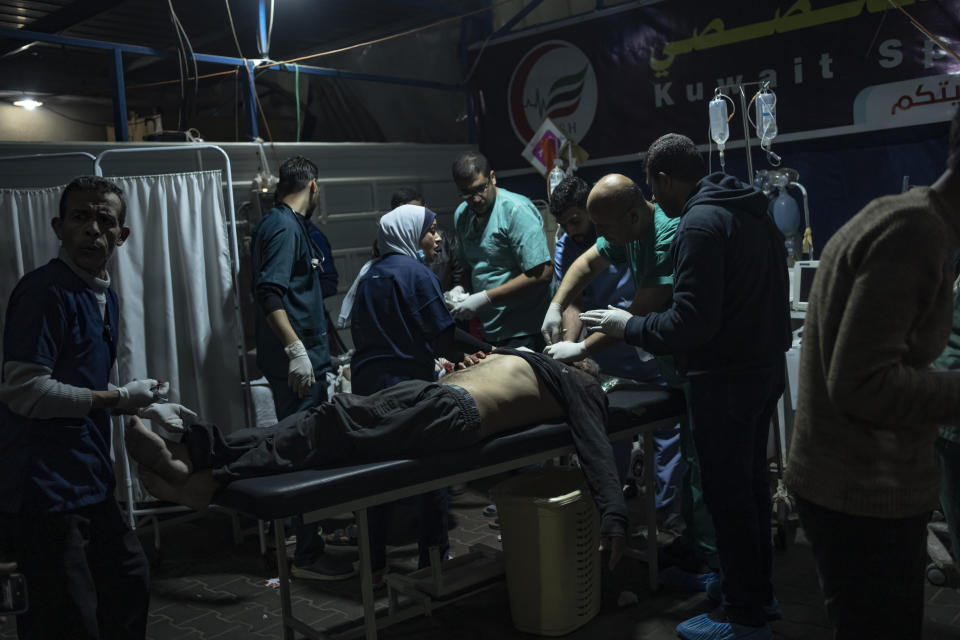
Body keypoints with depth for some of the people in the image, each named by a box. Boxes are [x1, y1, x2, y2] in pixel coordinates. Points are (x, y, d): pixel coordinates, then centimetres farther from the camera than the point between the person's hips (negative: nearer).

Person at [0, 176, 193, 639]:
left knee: (130, 582, 23)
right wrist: (121, 398, -17)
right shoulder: (44, 291, -17)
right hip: (45, 490, -9)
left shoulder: (106, 297, 12)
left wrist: (148, 407, 13)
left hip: (89, 482, 10)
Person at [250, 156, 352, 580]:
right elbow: (269, 293, -23)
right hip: (296, 359, -11)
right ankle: (307, 554, -1)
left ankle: (313, 533, 30)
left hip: (303, 354, 11)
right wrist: (297, 350, -28)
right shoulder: (284, 227, -12)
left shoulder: (283, 224, 18)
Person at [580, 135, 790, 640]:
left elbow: (691, 323, -24)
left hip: (725, 380, -10)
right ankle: (758, 593, 33)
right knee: (751, 480, 19)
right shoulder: (753, 213, 11)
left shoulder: (701, 223, -18)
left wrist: (629, 327, -10)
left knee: (727, 492, 1)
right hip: (766, 367, 10)